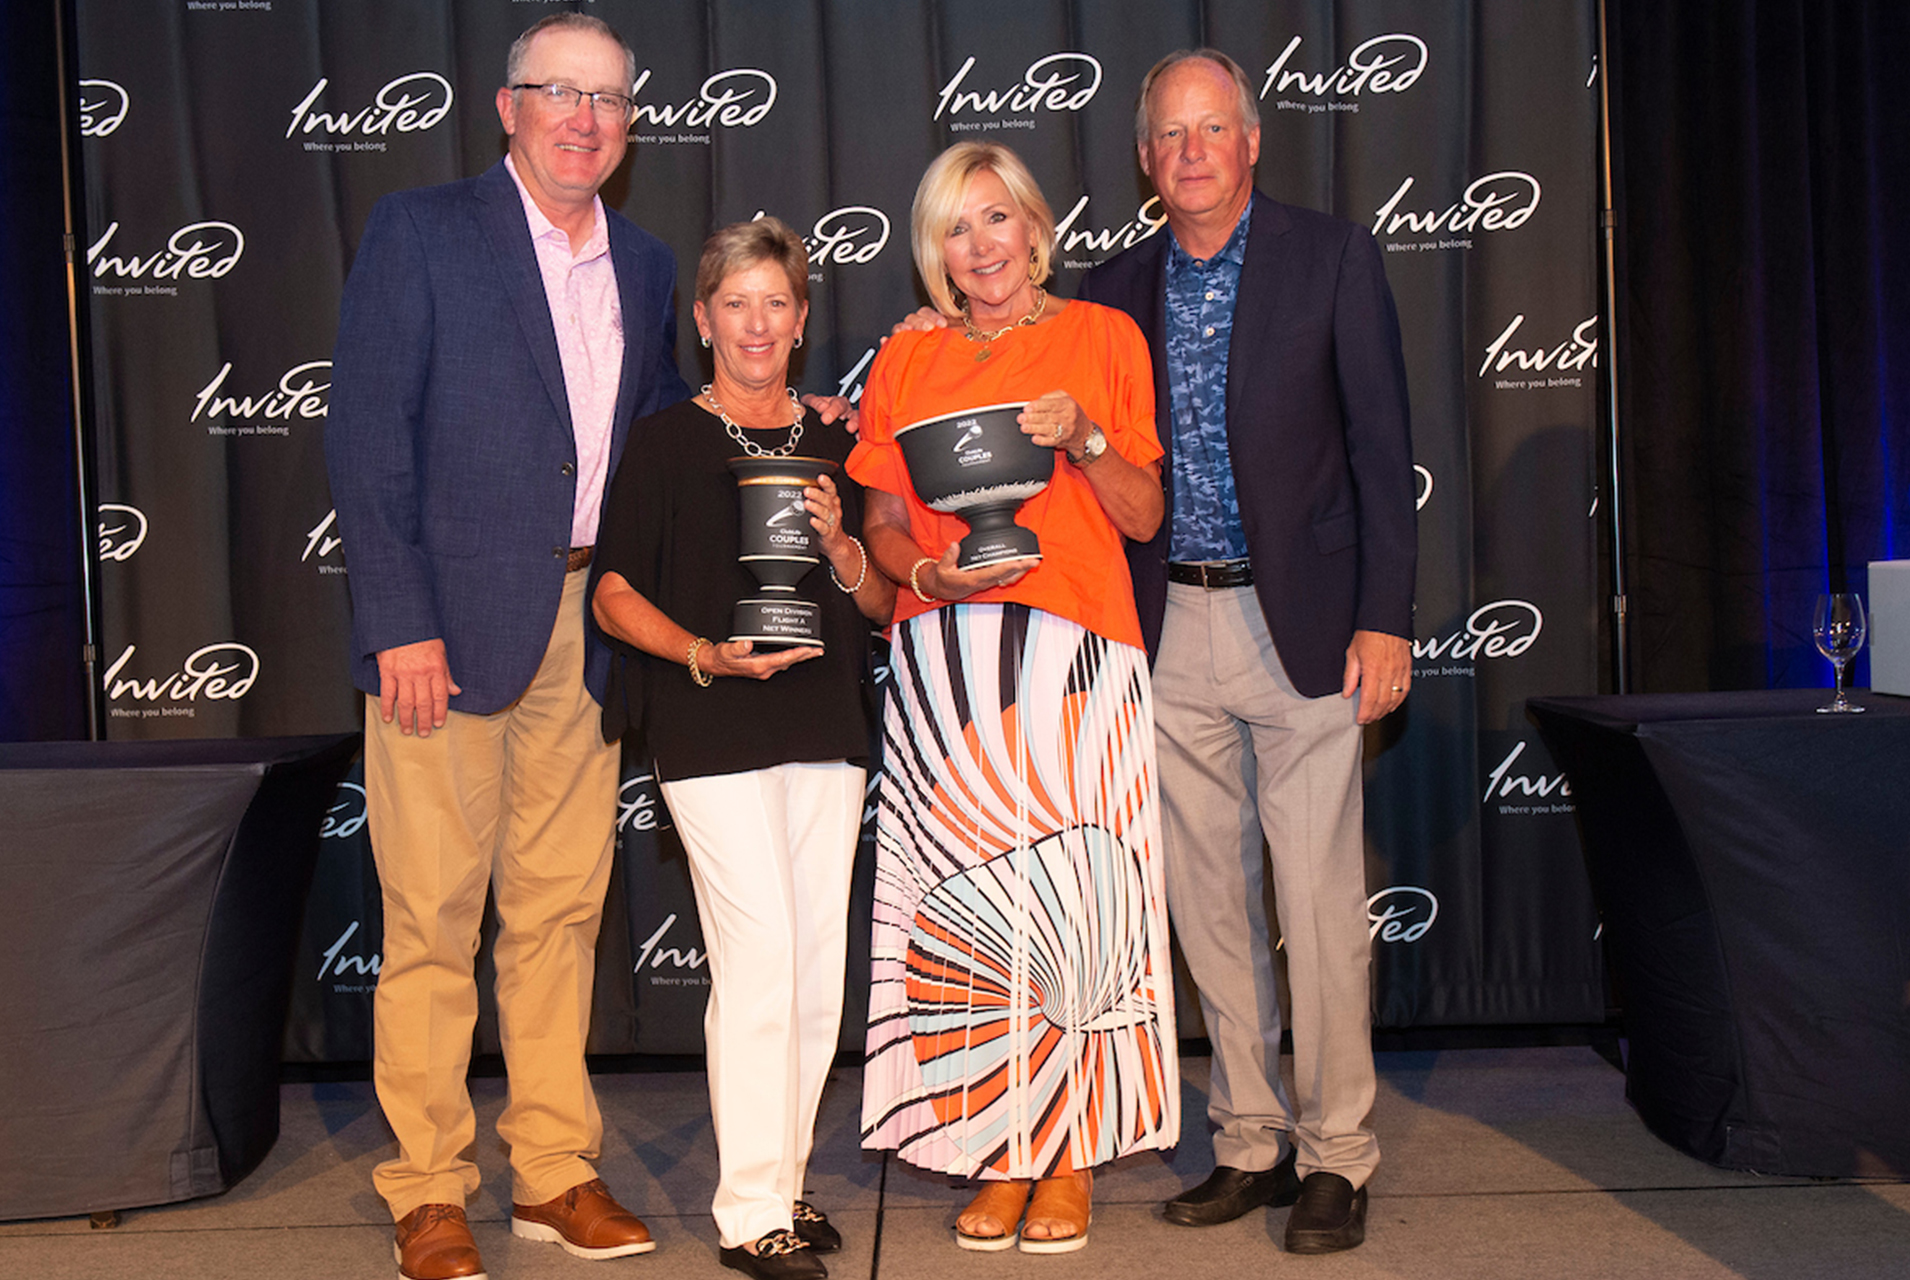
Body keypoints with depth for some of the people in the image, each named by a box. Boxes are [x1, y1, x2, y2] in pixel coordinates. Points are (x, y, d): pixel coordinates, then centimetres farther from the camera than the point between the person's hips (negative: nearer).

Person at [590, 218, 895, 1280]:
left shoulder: (833, 447, 13)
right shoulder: (666, 443, 2)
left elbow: (885, 608, 13)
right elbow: (614, 593, 0)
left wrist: (838, 547, -6)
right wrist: (706, 654, -15)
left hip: (828, 728, 5)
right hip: (714, 730, -5)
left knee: (820, 970, 7)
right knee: (760, 961, -10)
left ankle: (786, 1182, 22)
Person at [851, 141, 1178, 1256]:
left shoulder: (1104, 337, 9)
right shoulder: (905, 362, 14)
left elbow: (1145, 516, 7)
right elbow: (883, 523, 11)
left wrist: (1084, 438, -10)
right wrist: (931, 572, -9)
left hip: (1076, 650, -2)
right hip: (945, 662, 2)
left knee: (1069, 892, -5)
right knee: (966, 898, -1)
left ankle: (1073, 1156, 9)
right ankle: (1000, 1152, 11)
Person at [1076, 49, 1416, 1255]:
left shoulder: (1333, 256, -1)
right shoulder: (1118, 290, 9)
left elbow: (1381, 445, -4)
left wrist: (1385, 617, -9)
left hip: (1302, 621, -4)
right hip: (1171, 628, 4)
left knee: (1319, 896, -1)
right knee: (1210, 899, 9)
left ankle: (1336, 1155, 13)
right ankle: (1252, 1141, 22)